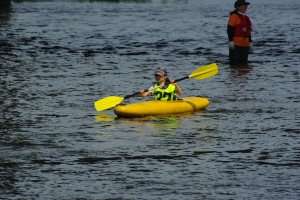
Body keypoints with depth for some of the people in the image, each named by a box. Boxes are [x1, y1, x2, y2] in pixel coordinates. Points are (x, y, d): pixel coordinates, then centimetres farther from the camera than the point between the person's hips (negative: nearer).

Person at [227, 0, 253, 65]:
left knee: (244, 62, 10)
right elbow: (229, 30, -11)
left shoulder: (246, 18, 20)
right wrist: (230, 41, -18)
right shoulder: (234, 16, -6)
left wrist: (250, 42, 22)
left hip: (244, 44, 8)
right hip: (235, 44, -8)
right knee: (234, 62, -10)